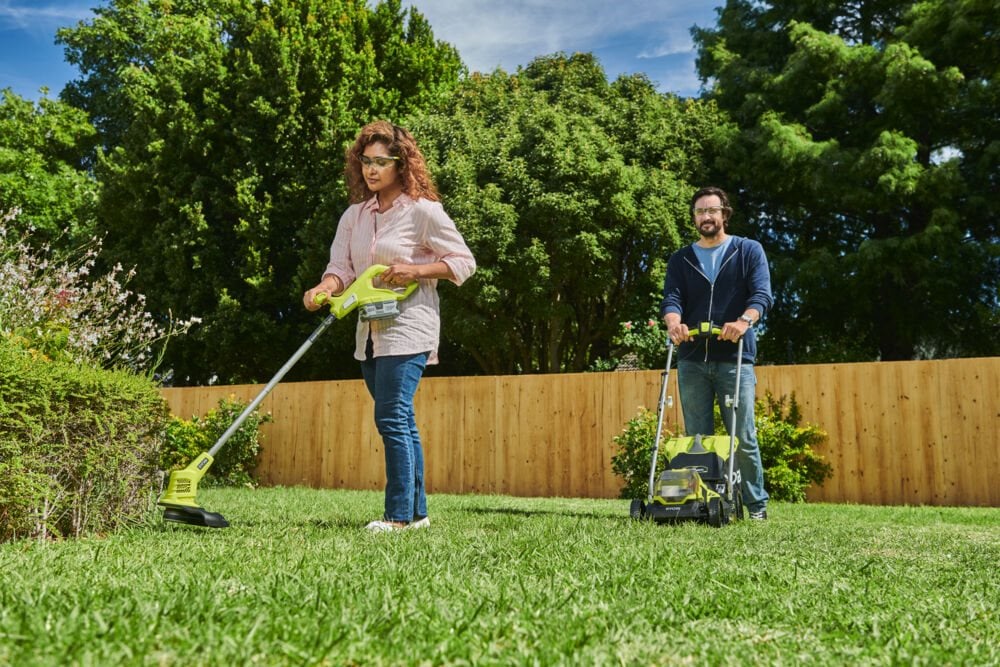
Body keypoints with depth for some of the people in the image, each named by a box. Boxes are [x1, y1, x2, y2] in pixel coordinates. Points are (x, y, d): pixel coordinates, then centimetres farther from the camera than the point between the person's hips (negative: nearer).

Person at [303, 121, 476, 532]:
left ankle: (400, 515, -7)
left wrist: (415, 270, -16)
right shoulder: (354, 215, 13)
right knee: (401, 423, 11)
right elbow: (341, 266, 4)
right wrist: (324, 289, -17)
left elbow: (464, 262, -3)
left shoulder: (423, 210, -5)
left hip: (408, 328, -7)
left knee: (392, 419, -13)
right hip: (370, 332, 7)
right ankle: (417, 512, 19)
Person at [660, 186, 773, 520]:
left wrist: (745, 320, -26)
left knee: (743, 437, -3)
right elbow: (671, 298, 1)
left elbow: (762, 293, -5)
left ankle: (756, 505, 10)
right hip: (692, 360, 3)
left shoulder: (749, 251, 8)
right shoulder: (680, 260, 15)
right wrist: (674, 323, -22)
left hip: (735, 357, -2)